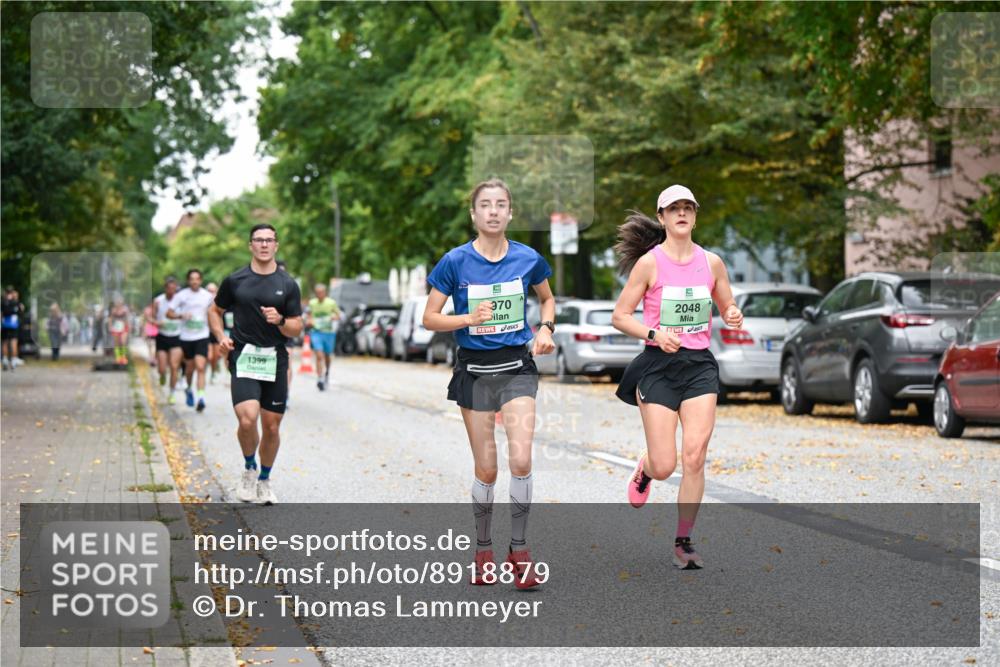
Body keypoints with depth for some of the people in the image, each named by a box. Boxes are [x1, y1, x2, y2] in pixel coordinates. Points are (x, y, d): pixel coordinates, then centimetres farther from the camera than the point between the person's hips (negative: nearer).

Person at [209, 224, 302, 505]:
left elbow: (297, 329, 6)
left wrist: (280, 321, -15)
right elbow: (215, 310, 17)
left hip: (275, 361, 2)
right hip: (243, 358, -2)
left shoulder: (288, 285, 5)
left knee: (271, 427, 5)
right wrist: (221, 336, 0)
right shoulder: (234, 280, 4)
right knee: (247, 420, -20)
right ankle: (249, 469, 7)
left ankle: (264, 481, 26)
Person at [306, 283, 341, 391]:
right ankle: (319, 379, -18)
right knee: (319, 355, -16)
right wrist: (310, 321, -7)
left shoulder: (331, 303, -3)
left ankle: (327, 372, 44)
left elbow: (338, 316, 3)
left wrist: (334, 317, -19)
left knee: (327, 356, 15)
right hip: (316, 332, 0)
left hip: (329, 332, 0)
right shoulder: (312, 303, 2)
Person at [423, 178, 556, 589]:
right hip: (474, 370, -1)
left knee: (521, 460, -15)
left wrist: (546, 328, 1)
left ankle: (519, 550, 0)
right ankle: (483, 551, 22)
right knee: (486, 469, 4)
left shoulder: (528, 259, -1)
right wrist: (470, 318, -18)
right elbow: (430, 318, -2)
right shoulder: (455, 262, -6)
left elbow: (547, 298, 20)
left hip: (517, 367, 1)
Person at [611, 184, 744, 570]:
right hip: (659, 365, -3)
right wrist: (654, 334, -18)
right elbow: (620, 317, -2)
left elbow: (727, 307, 18)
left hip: (700, 365, 3)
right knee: (664, 466, -5)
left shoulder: (711, 262, 7)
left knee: (694, 457, -9)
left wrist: (733, 317, -5)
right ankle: (644, 468, 34)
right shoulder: (649, 262, -4)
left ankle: (683, 542, 3)